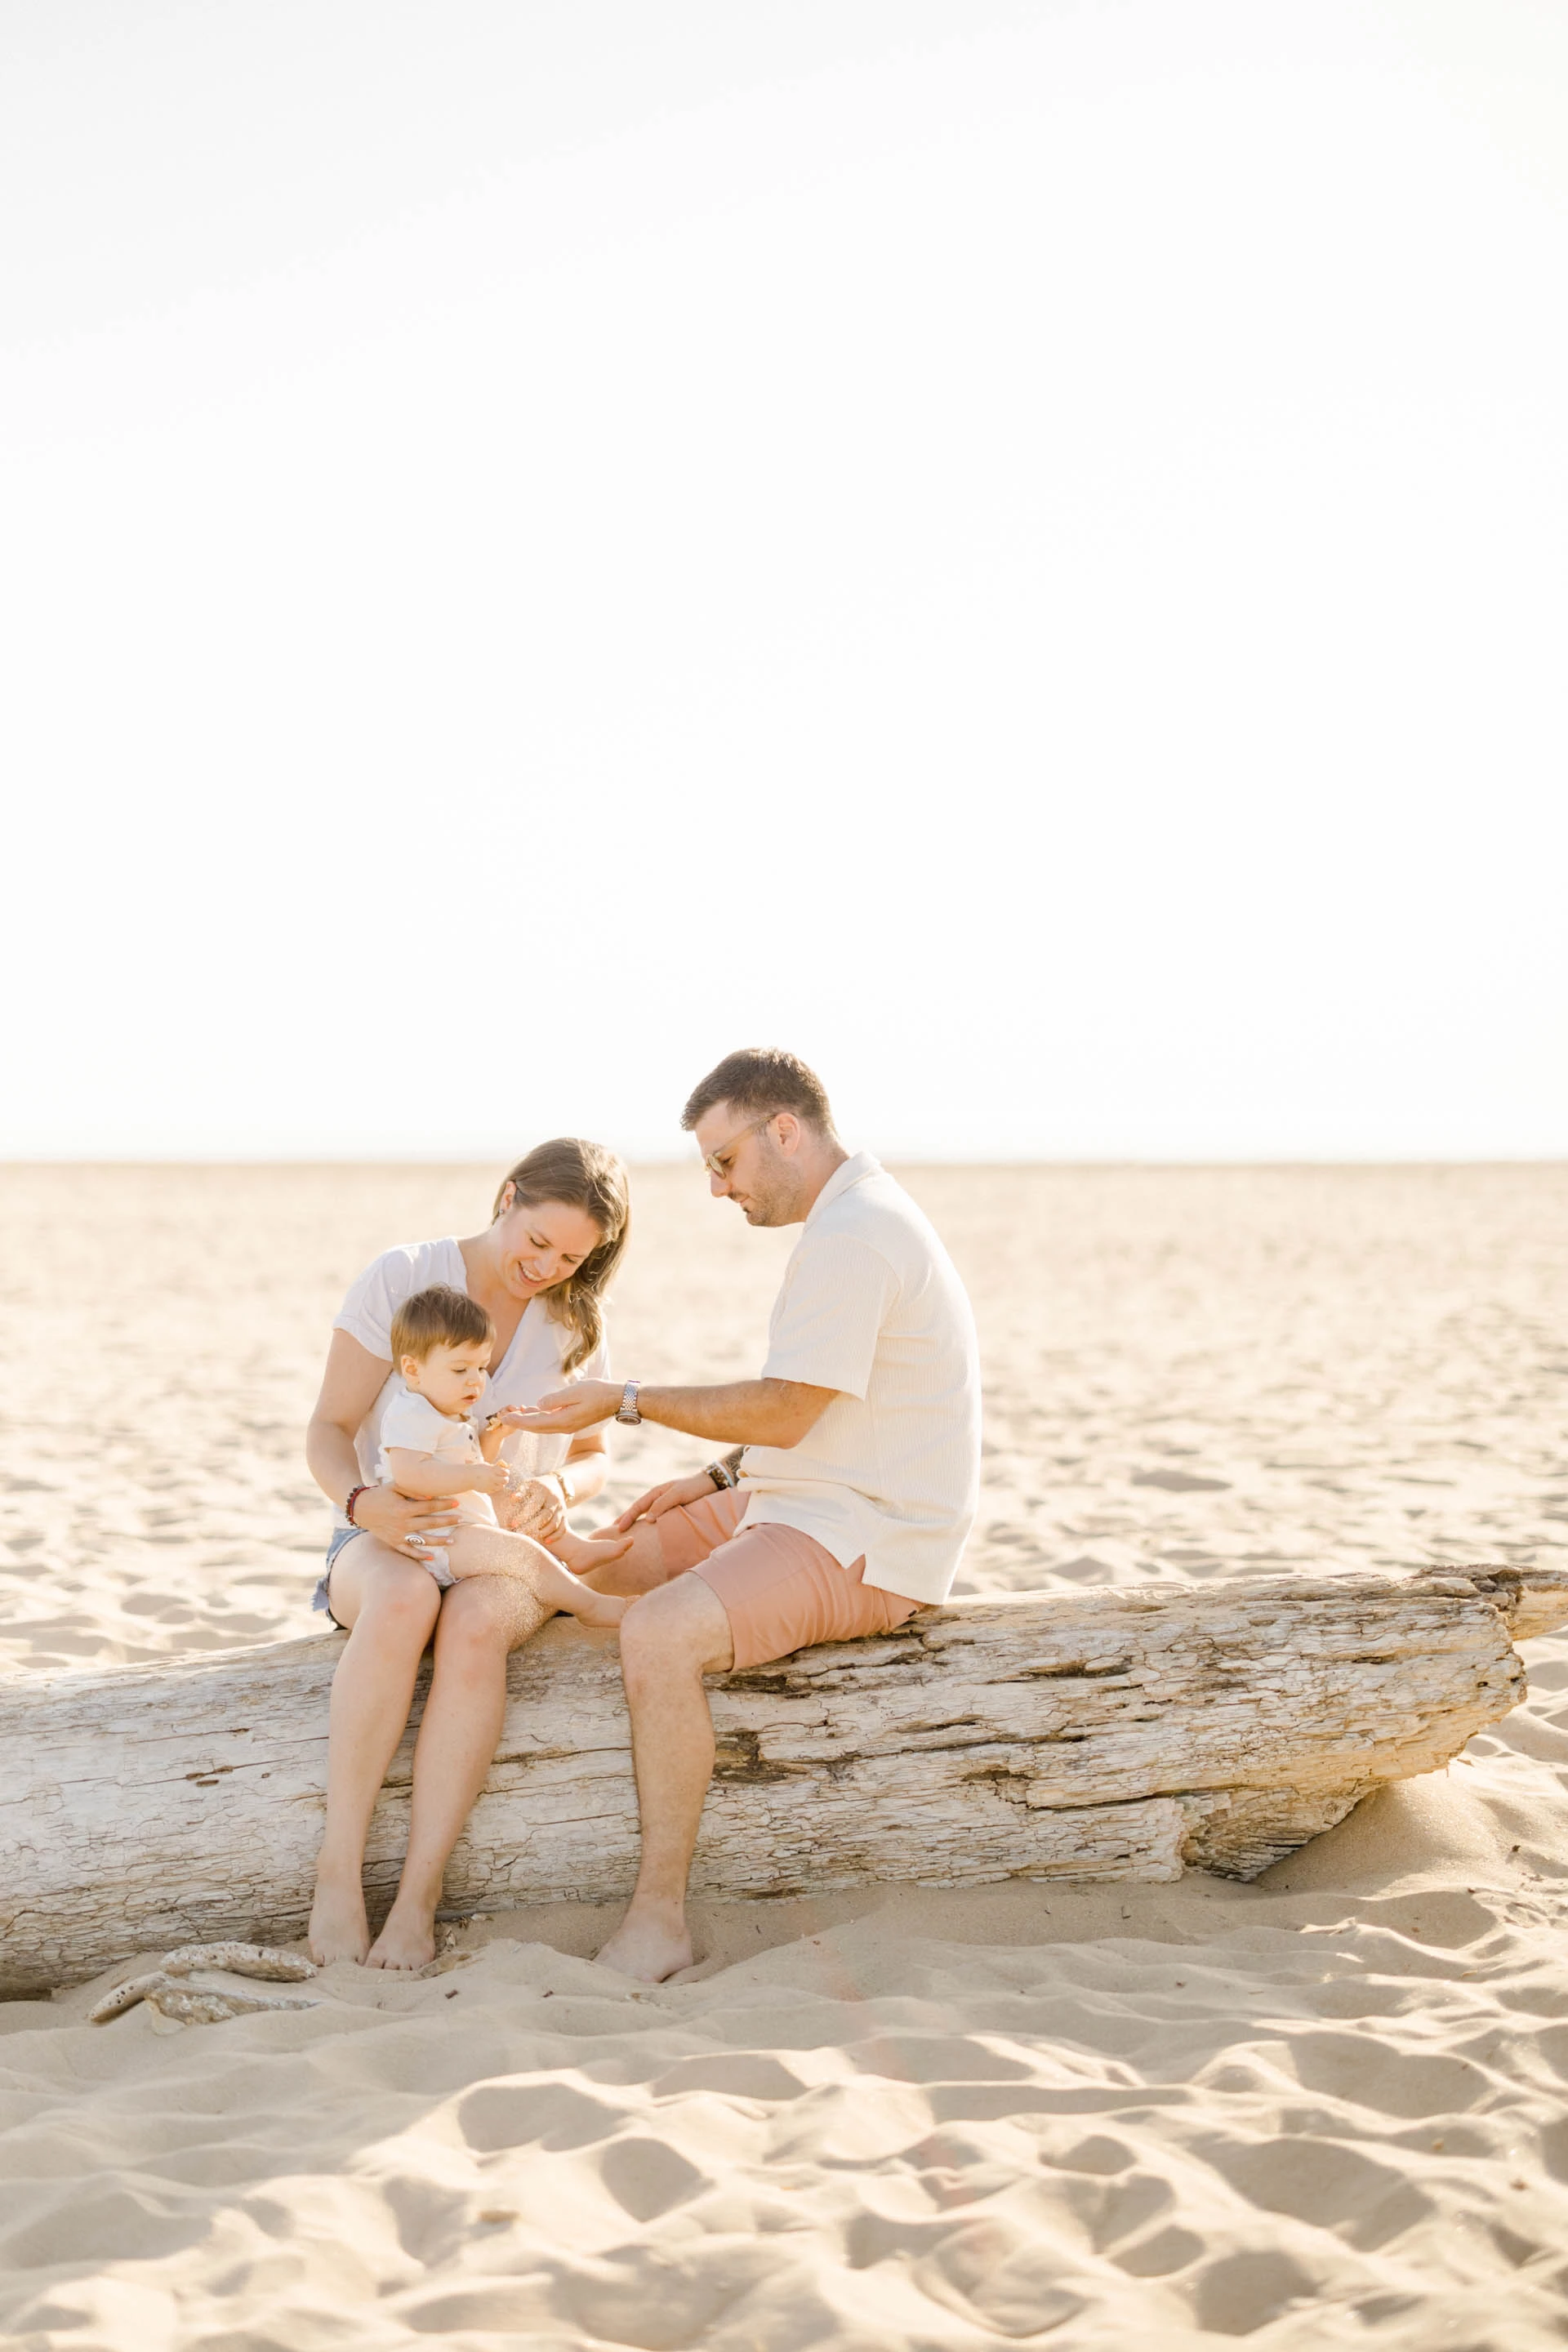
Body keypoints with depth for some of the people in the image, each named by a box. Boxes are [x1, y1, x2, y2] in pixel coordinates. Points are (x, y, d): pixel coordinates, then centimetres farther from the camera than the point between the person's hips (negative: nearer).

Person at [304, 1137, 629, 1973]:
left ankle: (418, 1896, -38)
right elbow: (328, 1432, -4)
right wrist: (364, 1504, -27)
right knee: (403, 1599, -40)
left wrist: (559, 1488, -12)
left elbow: (591, 1456, 13)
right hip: (383, 1538, -2)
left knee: (476, 1621, -37)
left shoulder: (576, 1319, 6)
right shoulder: (400, 1277, -5)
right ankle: (337, 1872, -35)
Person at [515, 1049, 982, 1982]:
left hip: (864, 1541, -12)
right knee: (610, 1562, 18)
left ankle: (661, 1921, -25)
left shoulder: (852, 1238, -19)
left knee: (661, 1633, -31)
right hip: (808, 1506, 12)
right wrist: (720, 1480, 14)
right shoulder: (858, 1216, 16)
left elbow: (785, 1412, -22)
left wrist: (626, 1402, -15)